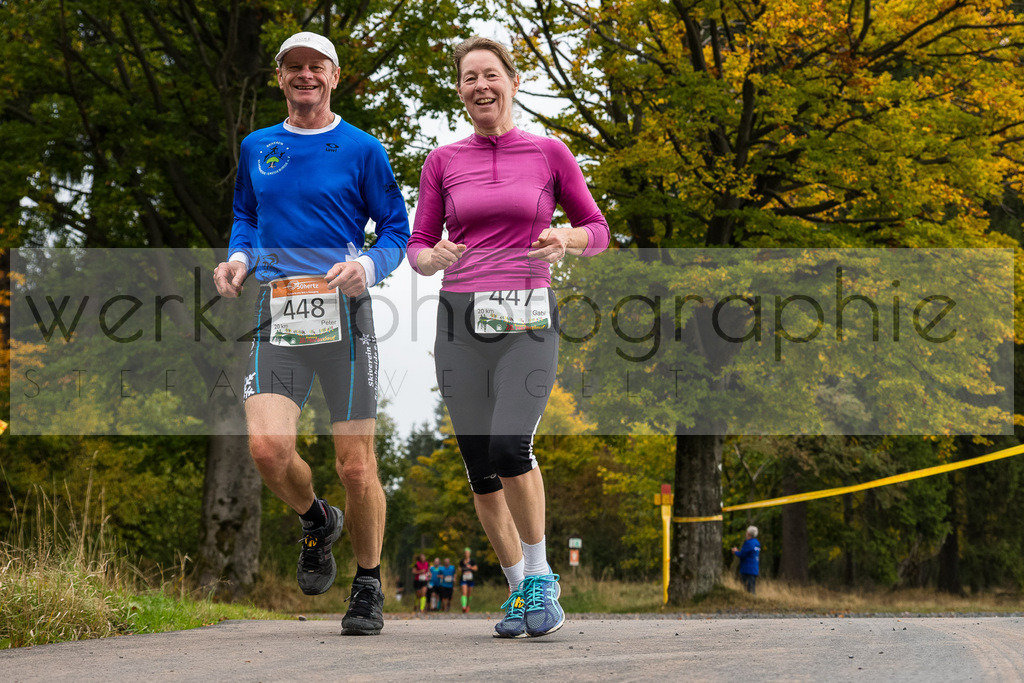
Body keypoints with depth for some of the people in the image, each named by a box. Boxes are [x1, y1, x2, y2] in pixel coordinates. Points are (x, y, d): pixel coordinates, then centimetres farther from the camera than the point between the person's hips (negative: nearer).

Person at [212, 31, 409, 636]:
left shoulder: (361, 149, 5)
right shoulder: (256, 148, 16)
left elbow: (397, 229, 6)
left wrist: (367, 266, -14)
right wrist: (239, 257, 5)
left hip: (342, 311, -2)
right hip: (277, 313, 2)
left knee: (355, 462, -2)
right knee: (267, 446, -17)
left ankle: (369, 586, 17)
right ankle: (317, 521, 16)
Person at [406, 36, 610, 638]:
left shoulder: (550, 153, 5)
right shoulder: (443, 162, 9)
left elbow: (597, 231, 12)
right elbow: (417, 248, 13)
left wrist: (566, 239, -10)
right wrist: (434, 257, -10)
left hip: (528, 321, -2)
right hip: (461, 320, 3)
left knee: (509, 447, -22)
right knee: (482, 470, 2)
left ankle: (541, 578, -5)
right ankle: (518, 588, 20)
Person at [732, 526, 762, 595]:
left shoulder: (748, 543, -14)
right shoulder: (757, 543, 14)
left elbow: (741, 555, -15)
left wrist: (735, 552, 6)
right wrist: (738, 551, 18)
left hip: (747, 570, -9)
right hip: (755, 570, 9)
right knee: (753, 589, 12)